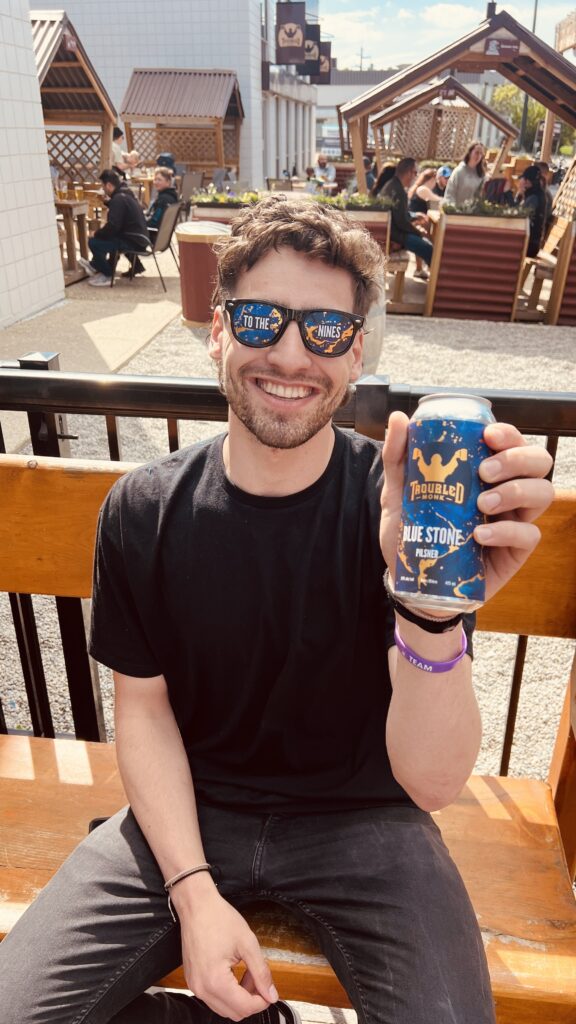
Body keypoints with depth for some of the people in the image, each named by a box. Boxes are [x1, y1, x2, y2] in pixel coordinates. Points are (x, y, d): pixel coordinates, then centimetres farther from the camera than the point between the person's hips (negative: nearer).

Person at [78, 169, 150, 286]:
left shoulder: (119, 198, -17)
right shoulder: (126, 194, 15)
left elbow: (113, 226, -24)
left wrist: (96, 233, -8)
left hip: (134, 242, -10)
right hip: (138, 239, 10)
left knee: (94, 242, -12)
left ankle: (107, 276, 2)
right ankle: (96, 265, 38)